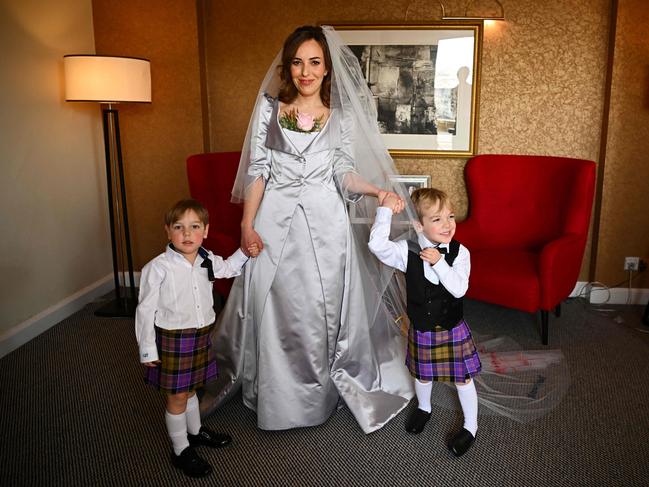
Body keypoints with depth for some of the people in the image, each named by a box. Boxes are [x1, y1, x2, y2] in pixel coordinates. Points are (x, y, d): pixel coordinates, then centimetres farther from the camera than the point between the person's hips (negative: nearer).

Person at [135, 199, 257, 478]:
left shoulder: (207, 261, -1)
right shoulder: (158, 267, -20)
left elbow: (227, 268, 24)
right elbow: (145, 310, -14)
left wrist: (244, 253, 9)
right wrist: (147, 349, -12)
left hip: (201, 335, 6)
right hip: (172, 339, -5)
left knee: (189, 390, 25)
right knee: (177, 397, 7)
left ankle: (196, 431, 46)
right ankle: (181, 451, 26)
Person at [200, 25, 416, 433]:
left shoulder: (341, 115, 5)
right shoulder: (270, 106, 2)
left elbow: (344, 172, 4)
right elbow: (257, 170, 0)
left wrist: (378, 190, -14)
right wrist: (248, 224, -6)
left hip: (325, 221, 1)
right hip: (276, 218, 0)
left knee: (325, 306, 6)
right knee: (275, 306, 6)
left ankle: (324, 390, 27)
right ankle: (277, 396, 26)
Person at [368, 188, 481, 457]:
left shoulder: (459, 252, -16)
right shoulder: (408, 251, -16)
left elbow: (459, 289, -25)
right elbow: (377, 245, -32)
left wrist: (439, 263, -32)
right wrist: (385, 210, -30)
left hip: (453, 329, -1)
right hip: (421, 330, 1)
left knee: (463, 378, 13)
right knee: (422, 375, 24)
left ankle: (470, 426, 37)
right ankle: (424, 408, 55)